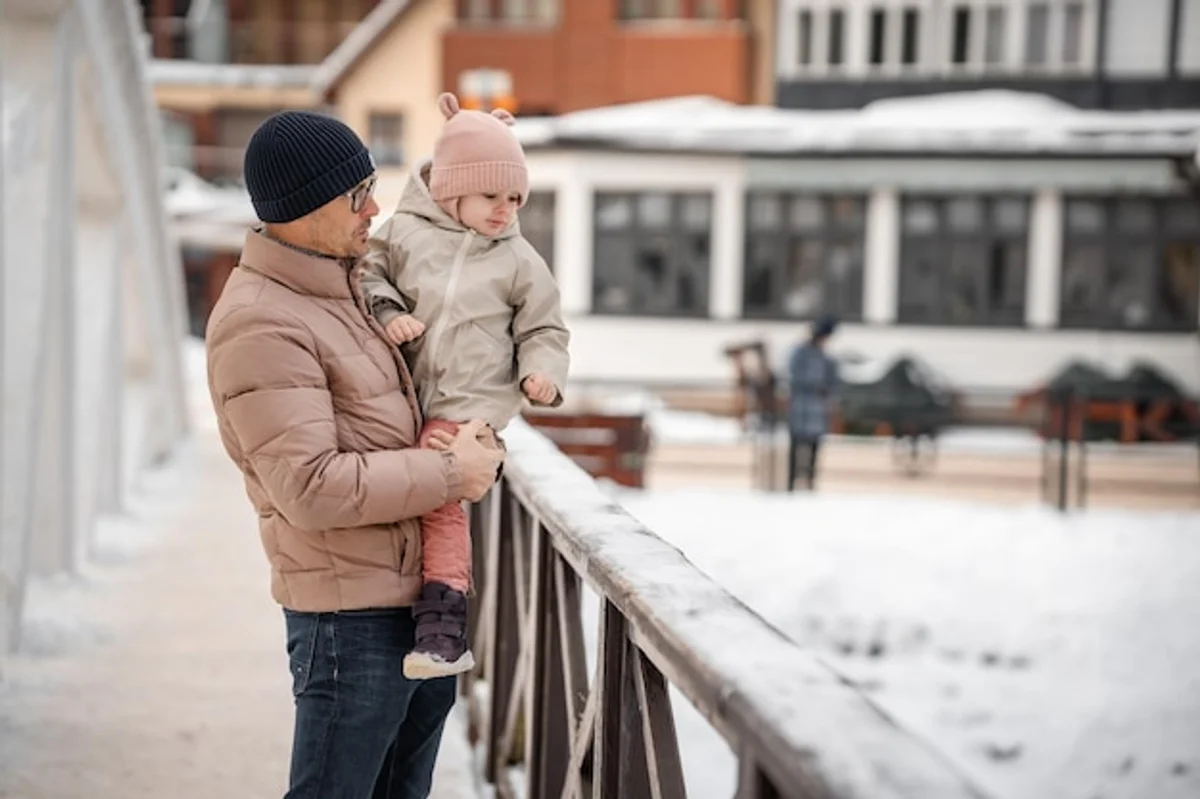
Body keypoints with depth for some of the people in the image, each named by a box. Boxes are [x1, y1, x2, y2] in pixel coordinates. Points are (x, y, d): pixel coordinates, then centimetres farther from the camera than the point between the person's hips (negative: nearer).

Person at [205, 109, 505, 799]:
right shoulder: (261, 326, -18)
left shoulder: (344, 283, 11)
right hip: (355, 615, -9)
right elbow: (313, 489, -25)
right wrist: (449, 473, -17)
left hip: (423, 598, 9)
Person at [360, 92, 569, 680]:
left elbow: (543, 329, 13)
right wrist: (386, 313, -10)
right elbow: (368, 277, 10)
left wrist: (542, 371, -6)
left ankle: (443, 626, -17)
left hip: (470, 405, -3)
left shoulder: (519, 261, 6)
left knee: (438, 498, -20)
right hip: (402, 401, 3)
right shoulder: (405, 232, 4)